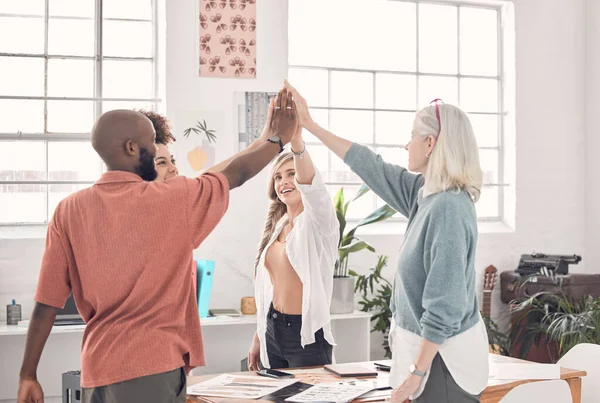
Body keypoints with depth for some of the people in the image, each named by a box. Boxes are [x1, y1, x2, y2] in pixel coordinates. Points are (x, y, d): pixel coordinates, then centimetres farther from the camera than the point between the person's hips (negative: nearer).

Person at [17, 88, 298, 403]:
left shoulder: (70, 211, -1)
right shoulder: (173, 199, -8)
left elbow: (46, 304, 0)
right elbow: (237, 174, 7)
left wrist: (28, 375, 8)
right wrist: (278, 139, 24)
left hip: (97, 368, 4)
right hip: (153, 367, -4)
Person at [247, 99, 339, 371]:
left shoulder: (318, 223, -10)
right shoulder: (277, 227, 11)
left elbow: (311, 185, -32)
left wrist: (297, 140, -49)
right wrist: (258, 337, 16)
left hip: (306, 334, -7)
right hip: (273, 331, 7)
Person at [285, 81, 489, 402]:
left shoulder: (448, 209, -24)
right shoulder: (427, 193, 3)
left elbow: (444, 306, -25)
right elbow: (370, 165, 15)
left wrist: (417, 370, -21)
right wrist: (309, 125, 19)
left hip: (443, 355, -9)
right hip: (433, 347, 9)